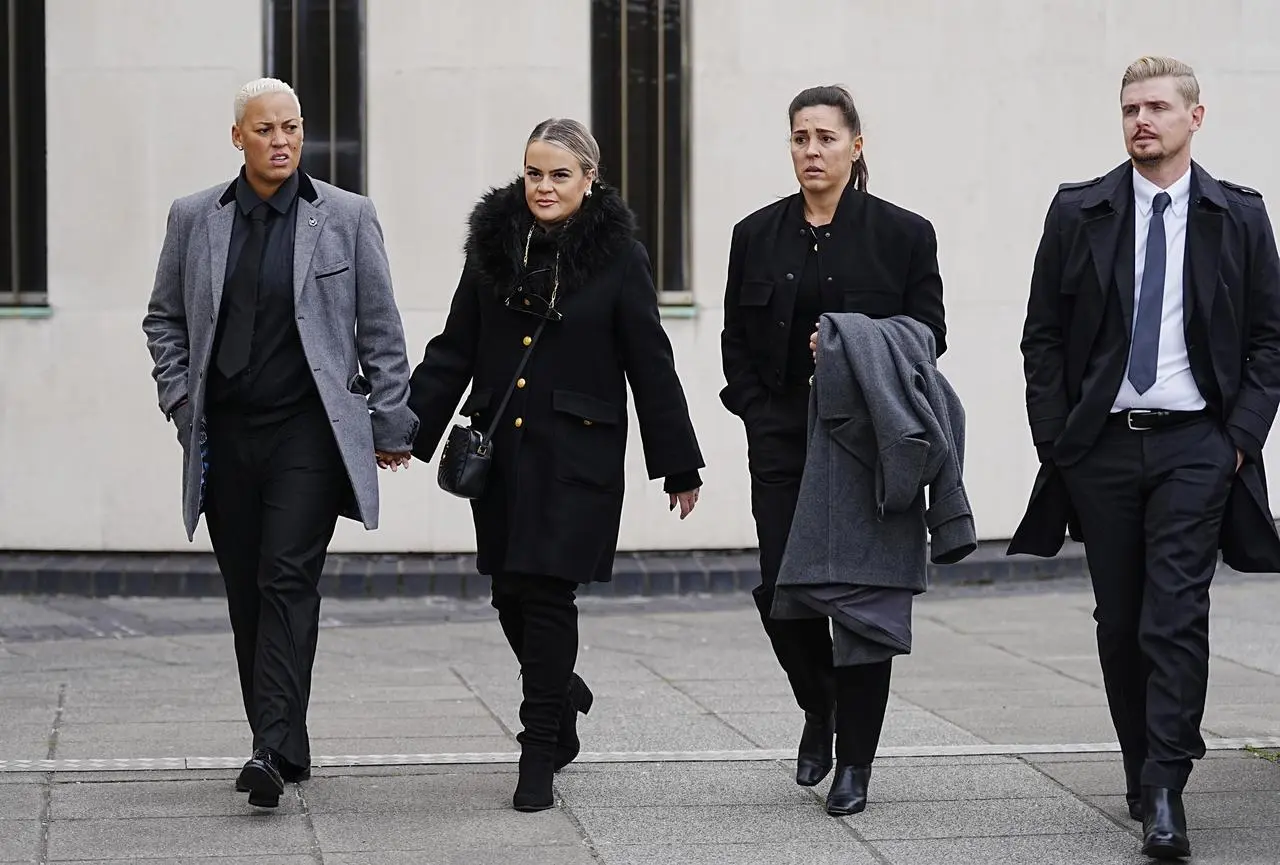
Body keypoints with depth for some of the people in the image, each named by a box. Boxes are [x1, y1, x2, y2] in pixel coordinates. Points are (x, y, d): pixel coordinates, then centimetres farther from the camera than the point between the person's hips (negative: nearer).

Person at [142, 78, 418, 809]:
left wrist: (391, 423, 3)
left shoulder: (348, 217, 2)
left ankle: (276, 750, -19)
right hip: (224, 436, 3)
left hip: (309, 432, -3)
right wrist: (181, 401, 5)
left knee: (289, 581, -14)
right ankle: (283, 748, 15)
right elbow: (164, 319, 17)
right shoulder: (194, 220, 8)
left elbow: (381, 329, 5)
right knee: (248, 594, 6)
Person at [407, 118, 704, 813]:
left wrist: (679, 465, -1)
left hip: (578, 458, -4)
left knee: (547, 593, -8)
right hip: (501, 450, 4)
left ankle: (541, 749, 2)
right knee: (510, 596, 8)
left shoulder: (617, 257, -3)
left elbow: (651, 366, -2)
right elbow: (453, 350, 11)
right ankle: (564, 695, 36)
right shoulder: (493, 246, 7)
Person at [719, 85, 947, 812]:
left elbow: (929, 336, 1)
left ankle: (856, 759, 10)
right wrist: (758, 413, 0)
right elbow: (737, 342, 12)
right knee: (781, 591, -5)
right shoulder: (758, 235, 7)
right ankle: (820, 710, 24)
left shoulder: (903, 233, -1)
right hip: (783, 442, 2)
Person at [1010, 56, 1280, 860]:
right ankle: (1144, 776, 20)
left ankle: (1165, 793, -11)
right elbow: (1043, 335, 6)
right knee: (1120, 622, 8)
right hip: (1101, 444, 2)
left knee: (1177, 619, -11)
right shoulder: (1079, 213, 4)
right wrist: (1055, 437, -1)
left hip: (1195, 445, -2)